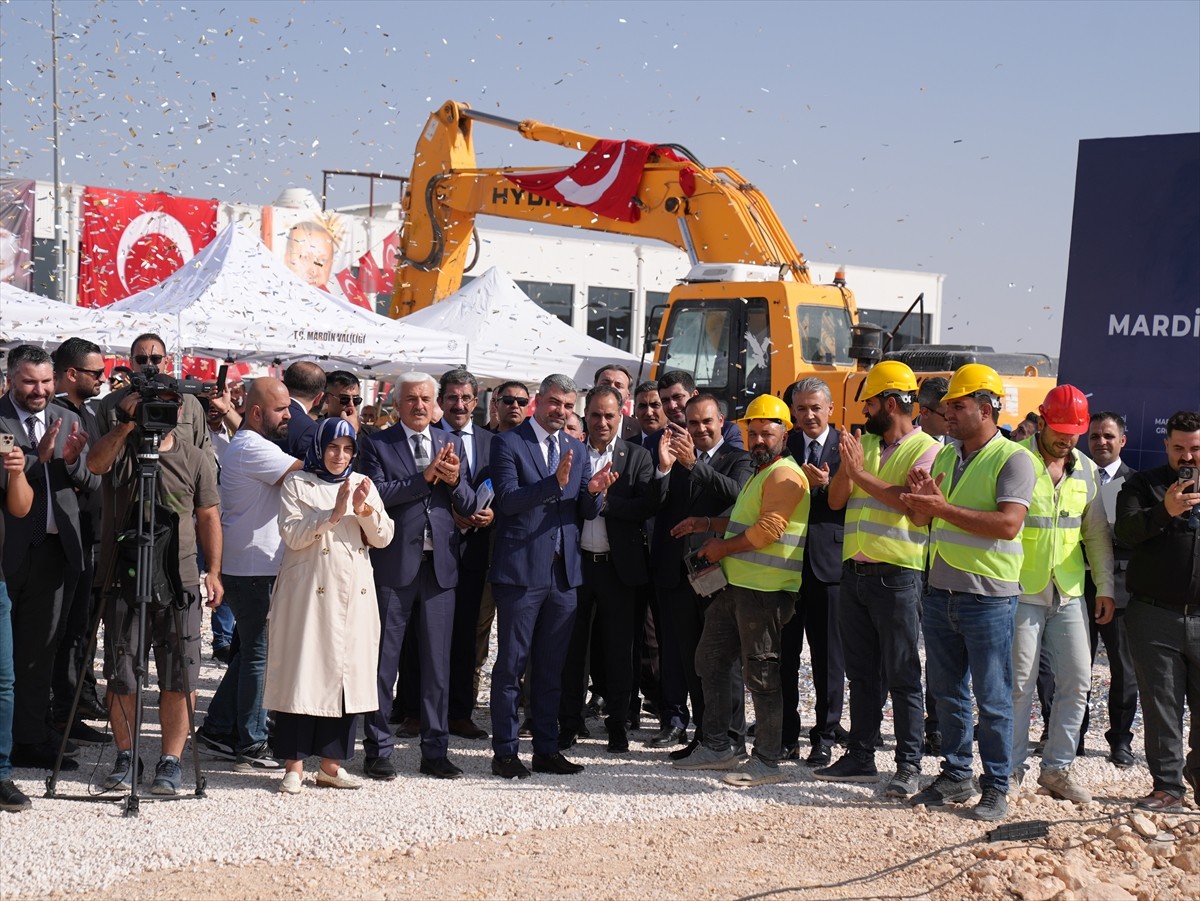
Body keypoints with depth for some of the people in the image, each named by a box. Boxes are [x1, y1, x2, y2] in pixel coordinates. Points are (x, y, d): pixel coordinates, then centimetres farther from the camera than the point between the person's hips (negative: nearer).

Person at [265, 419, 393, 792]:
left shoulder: (362, 484, 13)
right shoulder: (297, 484, 2)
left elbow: (383, 538, 7)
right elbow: (293, 535, -9)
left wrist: (366, 510, -11)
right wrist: (333, 513, -17)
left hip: (354, 594, 4)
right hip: (309, 593, -4)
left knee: (347, 672, 5)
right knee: (303, 673, -4)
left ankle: (331, 764, 13)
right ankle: (294, 765, 1)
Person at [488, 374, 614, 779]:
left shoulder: (577, 450, 14)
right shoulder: (509, 443, -3)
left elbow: (586, 513, 11)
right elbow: (507, 499, -15)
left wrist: (594, 492, -11)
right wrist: (555, 482, -26)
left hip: (563, 572, 6)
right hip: (521, 570, -5)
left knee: (551, 667, 11)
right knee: (511, 665, 0)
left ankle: (546, 749, 19)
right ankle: (504, 752, 7)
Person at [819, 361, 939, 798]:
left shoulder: (926, 450, -5)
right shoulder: (864, 444, 15)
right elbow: (836, 500, 10)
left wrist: (863, 474, -18)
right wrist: (847, 465, -8)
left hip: (897, 576, -7)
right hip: (854, 573, 7)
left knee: (902, 675, -2)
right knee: (861, 672, 13)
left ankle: (908, 765, 2)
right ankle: (860, 757, 20)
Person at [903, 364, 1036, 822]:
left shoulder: (1012, 459, -9)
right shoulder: (945, 457, 14)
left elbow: (1009, 524, -22)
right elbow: (921, 519, 18)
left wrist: (944, 508, -21)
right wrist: (921, 500, -6)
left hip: (988, 597, -7)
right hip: (940, 591, 7)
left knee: (992, 698, 0)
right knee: (947, 692, 14)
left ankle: (996, 787, 9)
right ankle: (955, 775, 25)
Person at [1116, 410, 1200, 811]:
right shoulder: (1143, 485, 4)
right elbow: (1125, 531, -12)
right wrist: (1165, 511, -27)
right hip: (1154, 616, -1)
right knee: (1161, 706, 2)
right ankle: (1167, 785, 9)